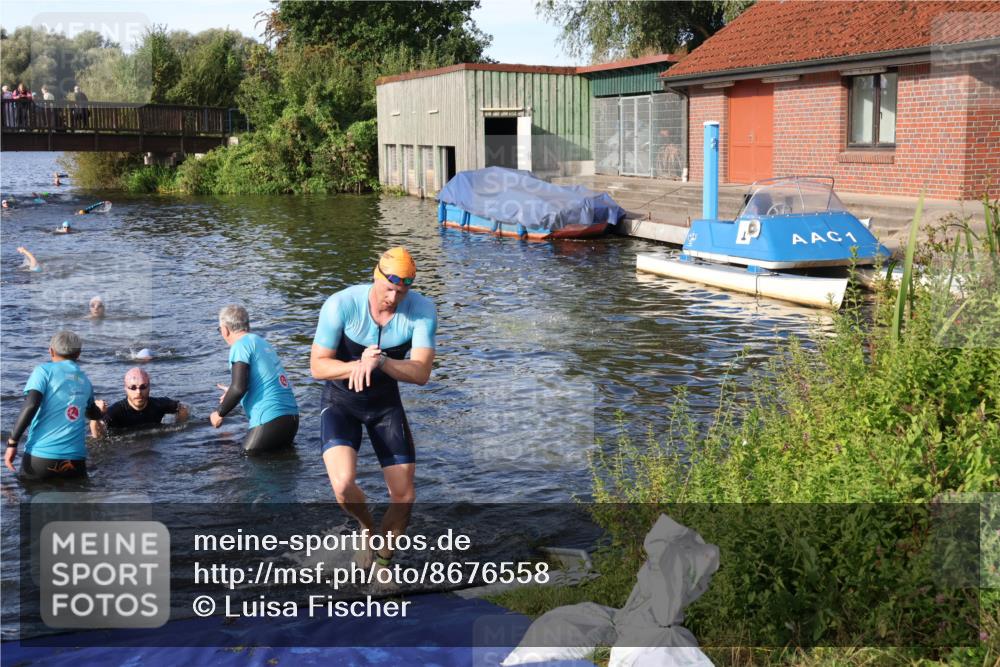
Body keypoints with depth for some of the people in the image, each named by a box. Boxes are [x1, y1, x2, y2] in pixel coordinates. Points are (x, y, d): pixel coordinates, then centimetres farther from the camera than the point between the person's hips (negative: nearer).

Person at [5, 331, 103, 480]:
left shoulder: (45, 370, 2)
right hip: (76, 459, 4)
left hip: (41, 455, -3)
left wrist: (12, 442, -10)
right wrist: (99, 408, 59)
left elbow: (31, 406, -14)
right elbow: (93, 414, 35)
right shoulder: (85, 381, 17)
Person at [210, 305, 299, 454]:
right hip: (291, 415, 9)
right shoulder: (261, 341, 19)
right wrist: (232, 392, 47)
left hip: (270, 420, -9)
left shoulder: (241, 345, -7)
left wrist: (220, 413, -1)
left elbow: (239, 388, -17)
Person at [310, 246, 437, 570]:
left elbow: (421, 373, -26)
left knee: (404, 498, 1)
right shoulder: (341, 305, -25)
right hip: (341, 401, -2)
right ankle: (367, 525, 11)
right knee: (344, 485, -25)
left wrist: (380, 362, -44)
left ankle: (382, 559, 29)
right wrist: (357, 366, -37)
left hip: (386, 403, 2)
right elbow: (318, 366, -19)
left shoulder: (422, 310, -20)